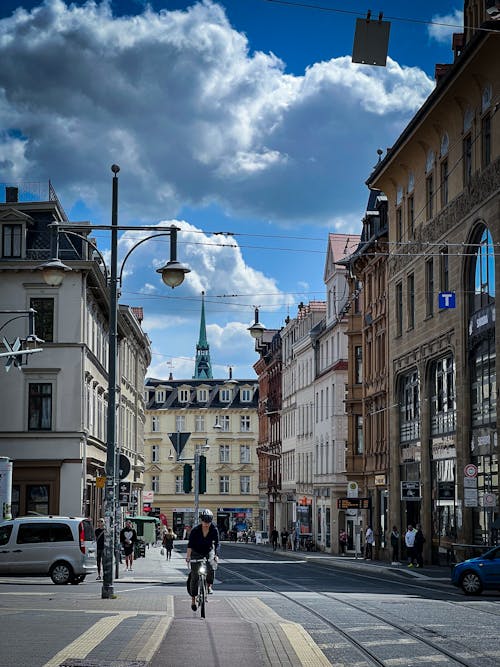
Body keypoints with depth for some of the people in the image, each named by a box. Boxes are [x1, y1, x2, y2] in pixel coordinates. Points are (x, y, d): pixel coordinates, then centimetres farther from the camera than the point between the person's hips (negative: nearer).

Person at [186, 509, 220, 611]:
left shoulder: (214, 530, -15)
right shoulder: (195, 530, -20)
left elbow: (216, 544, -17)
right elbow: (190, 544, -25)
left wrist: (216, 555, -32)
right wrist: (188, 557, -37)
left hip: (208, 552, 1)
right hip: (196, 553, -1)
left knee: (211, 568, -26)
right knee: (194, 575, -7)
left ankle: (209, 585, 2)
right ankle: (193, 599, 3)